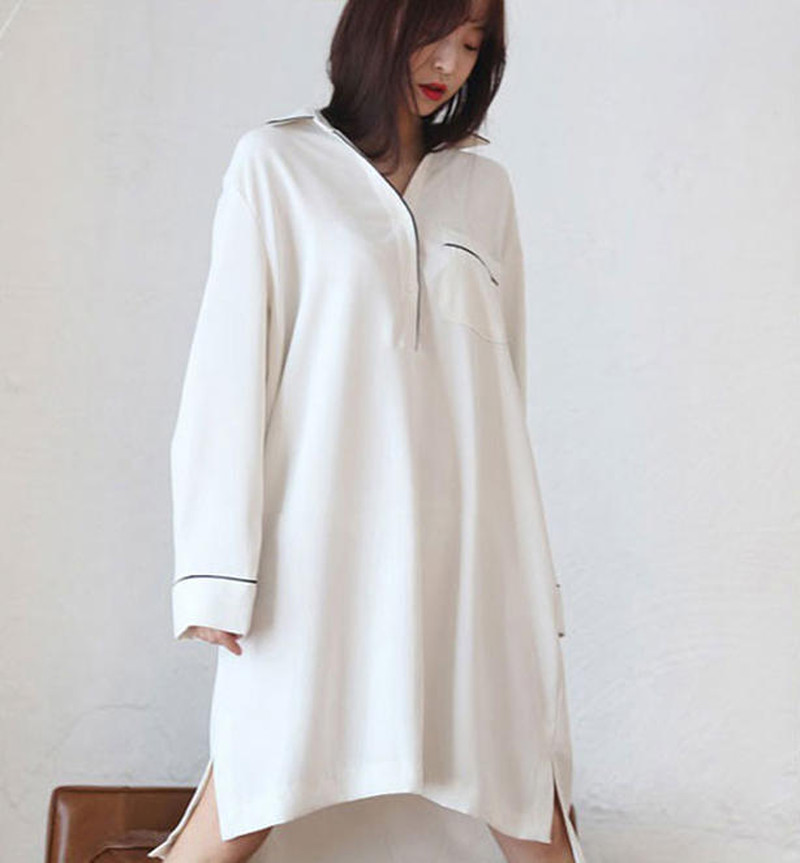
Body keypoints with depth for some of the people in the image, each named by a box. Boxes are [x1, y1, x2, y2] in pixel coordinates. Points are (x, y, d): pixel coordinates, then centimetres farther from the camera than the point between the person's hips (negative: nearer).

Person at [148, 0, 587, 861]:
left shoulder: (484, 185, 14)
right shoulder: (276, 164, 4)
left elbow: (505, 378, 16)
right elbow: (229, 368, 0)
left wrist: (531, 576, 13)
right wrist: (218, 570, -7)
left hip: (469, 545, 3)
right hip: (323, 541, -3)